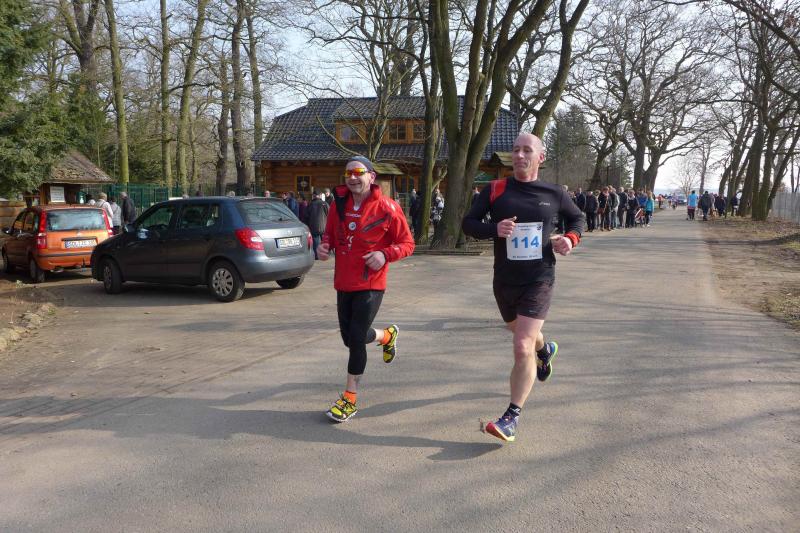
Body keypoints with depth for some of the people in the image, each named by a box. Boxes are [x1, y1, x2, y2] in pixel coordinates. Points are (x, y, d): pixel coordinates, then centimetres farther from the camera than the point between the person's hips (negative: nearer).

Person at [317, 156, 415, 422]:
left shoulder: (387, 208, -11)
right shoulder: (339, 204, 3)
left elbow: (407, 243, -5)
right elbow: (330, 233, 18)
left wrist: (385, 254, -23)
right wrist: (325, 245, -4)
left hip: (370, 285, -6)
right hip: (343, 283, 6)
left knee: (356, 338, -8)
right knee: (350, 338, 15)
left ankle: (350, 398, 8)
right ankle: (387, 335, 48)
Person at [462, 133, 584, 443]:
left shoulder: (553, 194, 0)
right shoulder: (495, 190, -3)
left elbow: (576, 218, 17)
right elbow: (468, 224, -2)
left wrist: (571, 238, -5)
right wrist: (494, 229, -22)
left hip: (539, 280, -3)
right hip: (504, 280, 3)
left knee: (522, 347, -15)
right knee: (519, 332, 26)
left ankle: (511, 418, -5)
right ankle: (545, 350, 63)